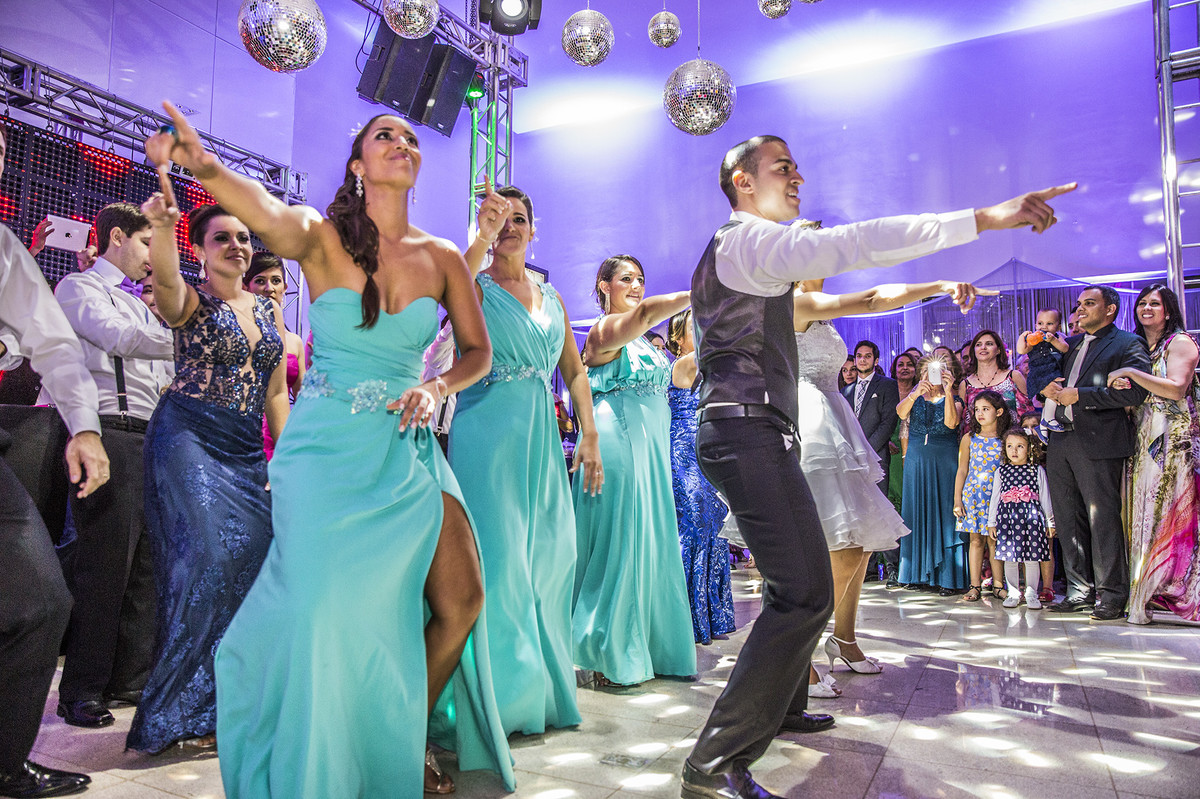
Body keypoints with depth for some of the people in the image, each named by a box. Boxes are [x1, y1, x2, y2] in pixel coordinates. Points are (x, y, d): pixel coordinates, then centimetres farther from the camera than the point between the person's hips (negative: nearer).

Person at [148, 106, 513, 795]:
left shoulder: (443, 257, 6)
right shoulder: (322, 236, -3)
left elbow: (478, 351, 11)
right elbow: (269, 214, -27)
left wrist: (437, 387, -10)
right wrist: (208, 168, -48)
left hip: (408, 448, 4)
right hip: (328, 446, -3)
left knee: (462, 598, -3)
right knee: (329, 607, -12)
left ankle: (405, 741, 25)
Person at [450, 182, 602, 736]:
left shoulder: (550, 297, 17)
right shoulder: (476, 285, 2)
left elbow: (575, 371, 18)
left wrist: (589, 437, 11)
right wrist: (482, 236, -37)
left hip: (542, 435, 6)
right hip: (487, 432, -5)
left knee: (548, 557, 8)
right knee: (499, 556, -5)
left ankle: (542, 688, 24)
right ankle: (504, 698, 6)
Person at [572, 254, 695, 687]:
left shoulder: (642, 340, 21)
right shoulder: (604, 331, -6)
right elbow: (647, 311, -26)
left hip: (651, 445, 9)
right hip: (618, 441, -9)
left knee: (651, 547, 10)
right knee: (619, 545, -7)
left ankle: (649, 650, 20)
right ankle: (608, 658, 4)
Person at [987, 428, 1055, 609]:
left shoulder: (1038, 470, 6)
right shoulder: (1001, 471, 9)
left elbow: (1045, 498, 9)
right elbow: (994, 498, 11)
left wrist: (1050, 522, 9)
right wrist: (991, 523, 10)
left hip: (1032, 517, -1)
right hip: (1007, 516, 1)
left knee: (1032, 558, 2)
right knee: (1009, 557, 3)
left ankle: (1031, 594, 15)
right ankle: (1013, 593, 15)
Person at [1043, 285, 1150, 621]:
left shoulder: (1129, 344, 0)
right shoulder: (1070, 344, 21)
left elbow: (1135, 391, -14)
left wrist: (1078, 395, -13)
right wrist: (1047, 388, 3)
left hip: (1098, 442, -7)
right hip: (1061, 441, 7)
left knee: (1103, 519, -4)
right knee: (1068, 520, 9)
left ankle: (1111, 595, 7)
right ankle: (1081, 591, 18)